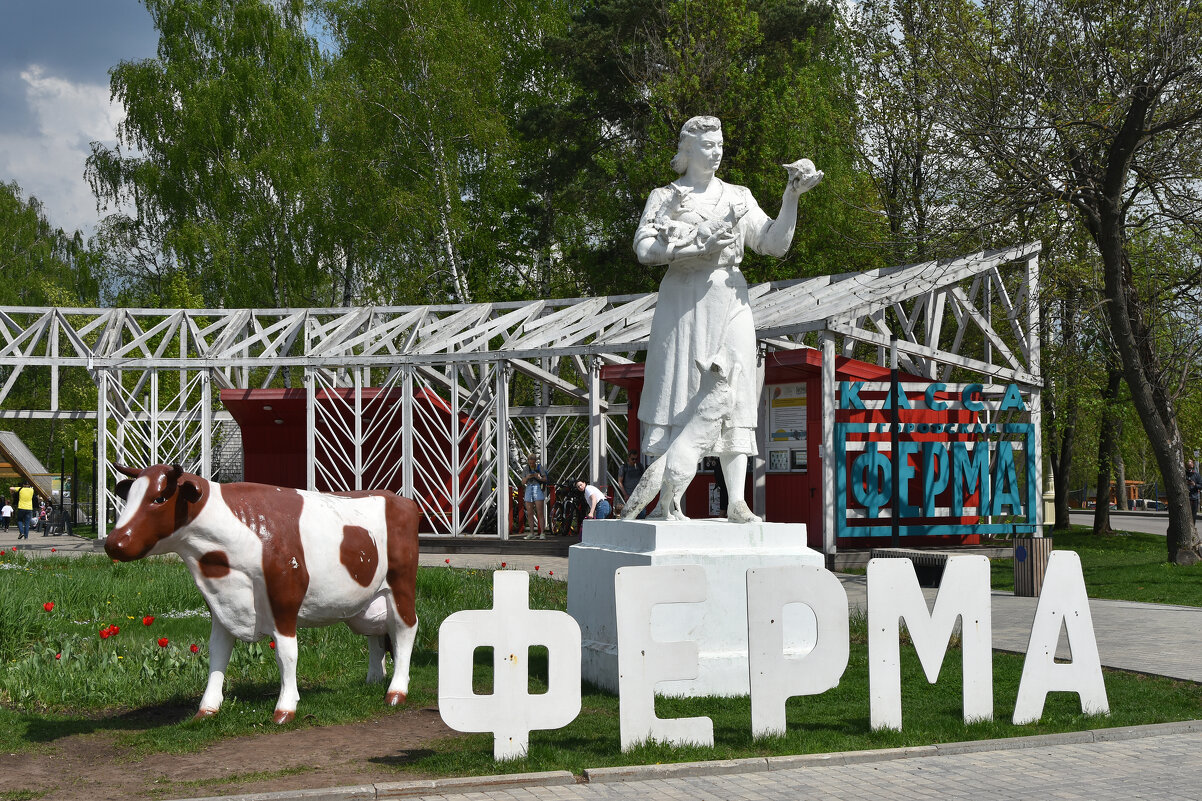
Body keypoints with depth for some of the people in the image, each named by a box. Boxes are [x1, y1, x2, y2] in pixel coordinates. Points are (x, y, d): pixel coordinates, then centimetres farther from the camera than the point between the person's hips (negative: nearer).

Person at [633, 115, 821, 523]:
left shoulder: (738, 198, 15)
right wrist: (693, 246, -16)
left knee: (731, 396, -7)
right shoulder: (664, 198, 9)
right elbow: (644, 248, -5)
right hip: (682, 299, -2)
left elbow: (775, 243, 6)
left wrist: (792, 195, -5)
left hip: (728, 299, 2)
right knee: (678, 393, -5)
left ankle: (737, 502, -10)